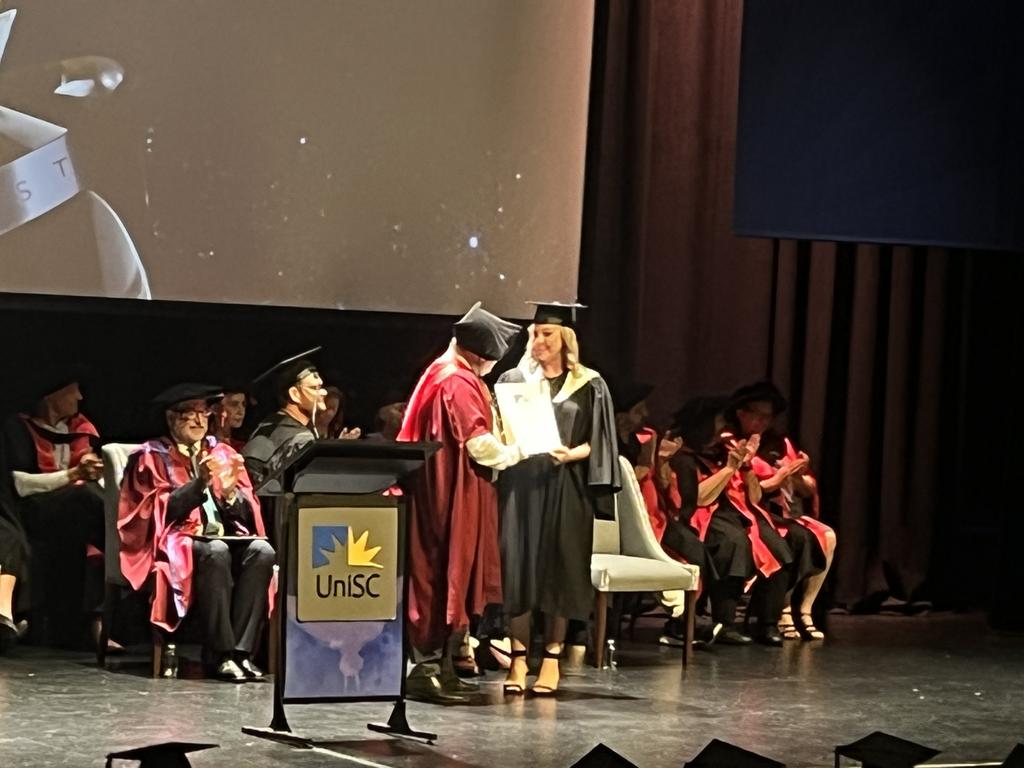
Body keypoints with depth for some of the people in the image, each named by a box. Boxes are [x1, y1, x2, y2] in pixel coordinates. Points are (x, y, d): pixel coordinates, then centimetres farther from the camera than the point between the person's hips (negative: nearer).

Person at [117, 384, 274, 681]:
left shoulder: (223, 453, 18)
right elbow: (163, 511, -7)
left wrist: (230, 491, -10)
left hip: (226, 537, 4)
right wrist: (200, 483, -19)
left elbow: (247, 514, 11)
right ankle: (222, 655, -36)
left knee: (262, 551, -28)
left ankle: (241, 651, -31)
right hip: (177, 543, -4)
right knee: (215, 551, -36)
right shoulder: (152, 457, 7)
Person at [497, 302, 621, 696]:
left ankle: (551, 658, 7)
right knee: (517, 566, -3)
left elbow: (597, 443, 3)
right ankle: (518, 659, 2)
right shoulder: (513, 380, 10)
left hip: (564, 488, -1)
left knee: (558, 570, 0)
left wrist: (571, 454, -14)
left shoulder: (588, 386, 6)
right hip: (519, 484, 1)